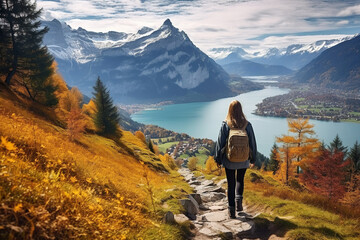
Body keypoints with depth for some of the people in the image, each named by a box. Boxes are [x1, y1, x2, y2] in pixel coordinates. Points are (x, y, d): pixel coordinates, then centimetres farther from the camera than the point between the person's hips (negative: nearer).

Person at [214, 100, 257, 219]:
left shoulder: (225, 125, -11)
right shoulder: (247, 125, -7)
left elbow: (220, 143, -7)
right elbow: (252, 143, 0)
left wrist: (218, 160, 4)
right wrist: (253, 159, 13)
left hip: (229, 160, -1)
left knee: (231, 184, 10)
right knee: (240, 180, 24)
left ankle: (231, 210, 12)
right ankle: (239, 199, 2)